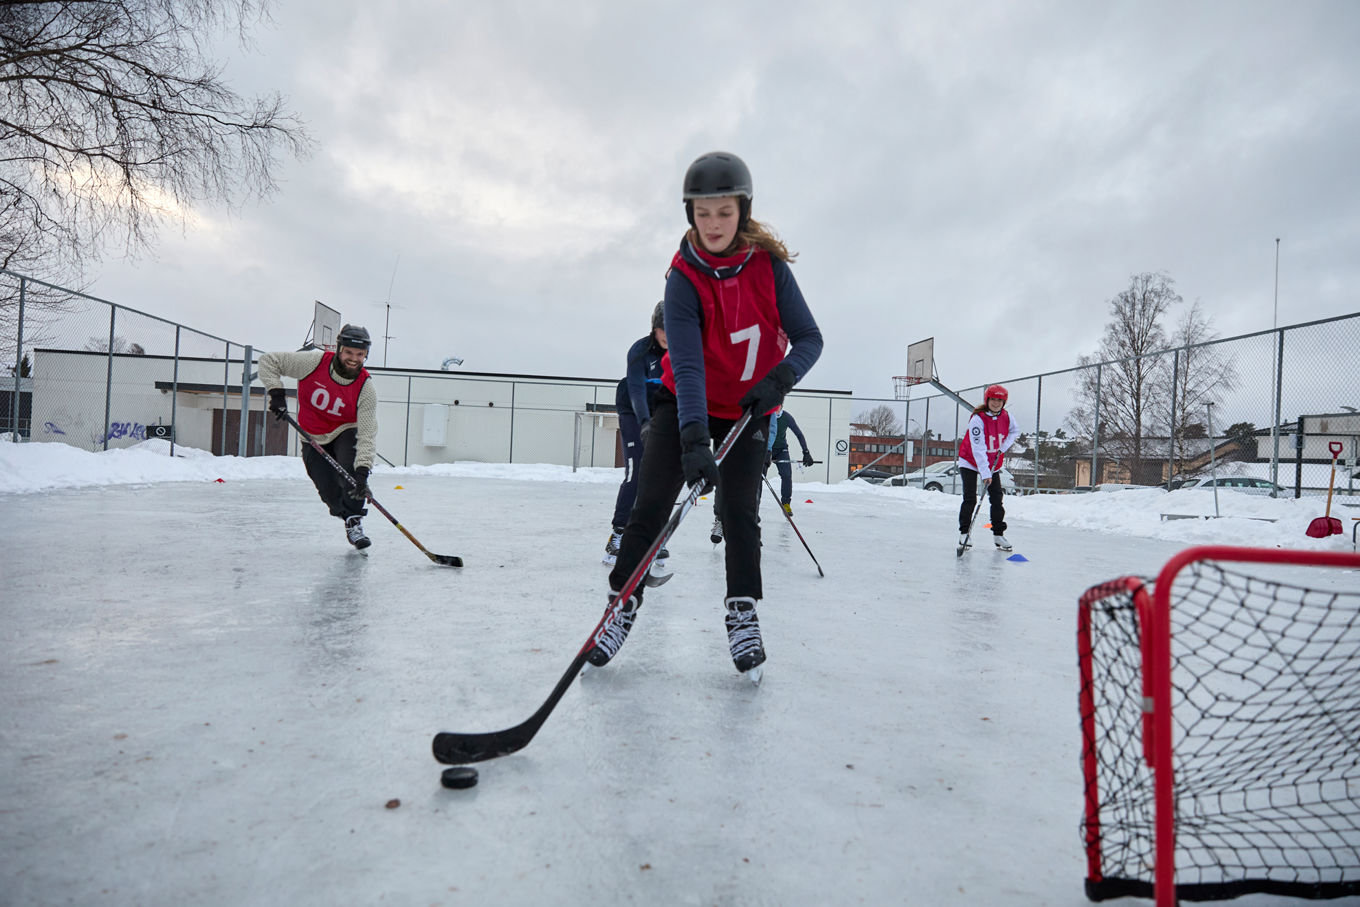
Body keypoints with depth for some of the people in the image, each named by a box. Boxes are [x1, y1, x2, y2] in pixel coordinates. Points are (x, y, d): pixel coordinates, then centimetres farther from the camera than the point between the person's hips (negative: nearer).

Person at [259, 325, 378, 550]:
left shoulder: (366, 389, -22)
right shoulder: (314, 362, -21)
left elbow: (366, 434, -28)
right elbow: (268, 360, -10)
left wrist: (363, 471, -39)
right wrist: (276, 392, -25)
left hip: (345, 433, 0)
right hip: (313, 438, 1)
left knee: (351, 470, -30)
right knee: (330, 493, -8)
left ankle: (354, 522, -13)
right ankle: (347, 515, 24)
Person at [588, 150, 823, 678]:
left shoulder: (769, 265, -13)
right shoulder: (683, 279, -19)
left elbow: (809, 339, -11)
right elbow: (687, 366, -29)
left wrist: (777, 380, -31)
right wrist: (693, 441, -41)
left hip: (749, 407, 1)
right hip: (686, 404, -1)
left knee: (738, 509, -6)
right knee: (651, 504, -7)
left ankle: (742, 610, 12)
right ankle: (624, 598, 10)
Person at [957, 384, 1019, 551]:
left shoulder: (1005, 416, -9)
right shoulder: (977, 418, -25)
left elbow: (1015, 430, 14)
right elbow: (978, 449, -29)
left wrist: (1004, 446, -5)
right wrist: (985, 473, -33)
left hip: (994, 464, 5)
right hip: (970, 462, -5)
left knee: (997, 498, 2)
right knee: (970, 498, -12)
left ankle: (998, 534, 11)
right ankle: (964, 532, 0)